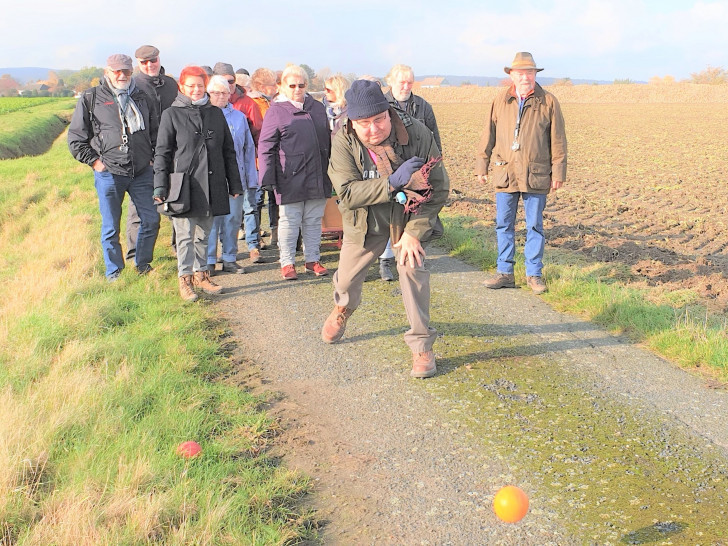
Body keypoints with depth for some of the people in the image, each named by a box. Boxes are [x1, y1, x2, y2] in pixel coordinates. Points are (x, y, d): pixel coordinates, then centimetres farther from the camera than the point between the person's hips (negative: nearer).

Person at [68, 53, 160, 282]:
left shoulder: (142, 98, 12)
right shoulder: (90, 99, 0)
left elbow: (155, 133, 22)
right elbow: (75, 137, 2)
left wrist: (155, 157, 12)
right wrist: (93, 161, -4)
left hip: (142, 172, 3)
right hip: (108, 174, -3)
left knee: (151, 219, 4)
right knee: (111, 227, 4)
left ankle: (143, 264, 23)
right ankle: (114, 272, 18)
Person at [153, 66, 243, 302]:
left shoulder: (216, 113, 13)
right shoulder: (171, 114, 1)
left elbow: (228, 151, 16)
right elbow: (162, 153, -1)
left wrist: (235, 184, 13)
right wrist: (160, 188, -8)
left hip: (212, 186, 4)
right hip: (184, 186, -4)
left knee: (204, 234, 13)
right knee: (185, 235, -1)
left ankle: (201, 275, 24)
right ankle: (185, 279, 8)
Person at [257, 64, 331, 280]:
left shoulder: (318, 108, 13)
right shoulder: (276, 111, -1)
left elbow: (327, 141, 20)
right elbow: (265, 147, -4)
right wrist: (268, 177, -10)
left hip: (317, 179, 4)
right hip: (290, 179, -4)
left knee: (314, 221, 11)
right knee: (289, 222, 2)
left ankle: (312, 260, 22)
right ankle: (287, 262, 14)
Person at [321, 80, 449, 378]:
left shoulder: (417, 134, -24)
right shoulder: (343, 143, -24)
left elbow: (438, 188, -17)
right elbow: (347, 193, -30)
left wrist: (415, 231, -21)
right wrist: (392, 183, -40)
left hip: (409, 215, -1)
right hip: (366, 220, 1)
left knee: (412, 267, -19)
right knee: (347, 275, 12)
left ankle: (422, 345, -3)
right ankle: (342, 309, 51)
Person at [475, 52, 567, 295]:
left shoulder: (548, 102, 0)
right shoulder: (500, 101, 5)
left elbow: (558, 140, 2)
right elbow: (488, 136, 10)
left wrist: (558, 173, -1)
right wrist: (482, 166, 9)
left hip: (536, 176, -2)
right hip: (505, 173, 2)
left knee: (535, 226, 6)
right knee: (503, 225, 6)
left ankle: (534, 274, 16)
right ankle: (505, 273, 16)